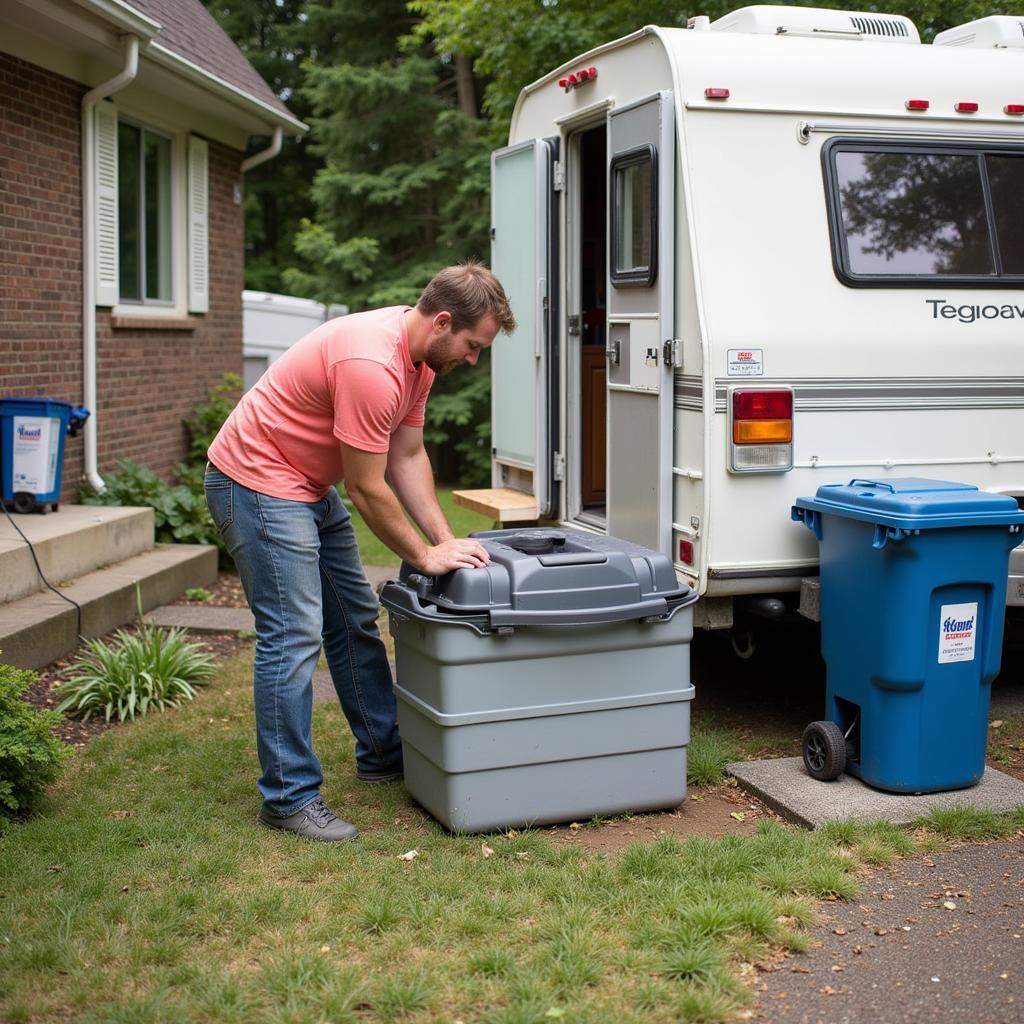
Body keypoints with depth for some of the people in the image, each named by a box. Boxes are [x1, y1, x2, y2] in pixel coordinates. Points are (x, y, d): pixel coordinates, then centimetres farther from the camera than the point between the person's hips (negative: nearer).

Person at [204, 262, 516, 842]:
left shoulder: (423, 352, 0)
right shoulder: (371, 365, -30)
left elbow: (408, 456, 5)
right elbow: (369, 491, -24)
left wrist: (447, 541, -3)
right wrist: (426, 557, -13)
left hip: (310, 486, 10)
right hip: (258, 483, -10)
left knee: (356, 619, 15)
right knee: (294, 635, -12)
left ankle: (384, 755, 28)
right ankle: (289, 798, -4)